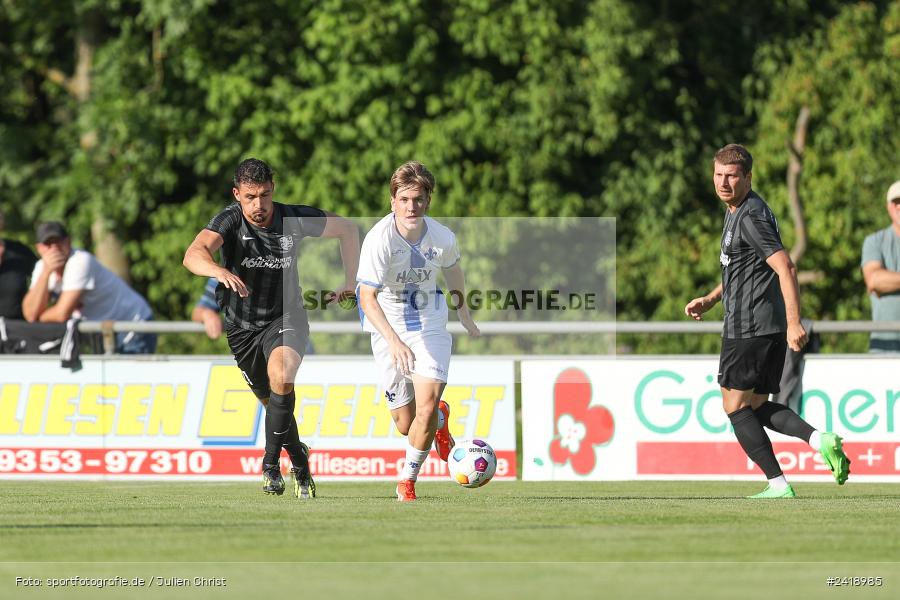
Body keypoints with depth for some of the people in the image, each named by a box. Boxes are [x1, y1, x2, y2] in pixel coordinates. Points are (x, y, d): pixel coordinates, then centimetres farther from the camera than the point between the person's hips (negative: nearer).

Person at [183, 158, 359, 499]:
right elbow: (193, 254, -40)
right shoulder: (230, 221, -20)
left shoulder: (295, 219, -14)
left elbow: (347, 230, 4)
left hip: (285, 318, -1)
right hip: (242, 326, 1)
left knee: (282, 377, -31)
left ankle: (271, 464, -19)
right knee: (271, 401, 14)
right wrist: (219, 271, -61)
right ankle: (299, 460, 41)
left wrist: (350, 281, -1)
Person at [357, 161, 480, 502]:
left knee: (427, 407, -18)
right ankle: (439, 419, 43)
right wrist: (394, 341, -43)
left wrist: (465, 317, 25)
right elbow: (367, 297, -29)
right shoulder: (379, 240, -24)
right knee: (405, 424, 5)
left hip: (430, 327, 1)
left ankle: (407, 480, 5)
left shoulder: (443, 238, -11)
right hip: (389, 331, -1)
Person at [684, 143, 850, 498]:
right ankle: (820, 440, -4)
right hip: (769, 328, 10)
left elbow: (785, 266, -24)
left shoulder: (751, 216, -16)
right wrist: (709, 300, 20)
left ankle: (778, 485, -3)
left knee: (735, 407, -2)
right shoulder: (737, 211, 17)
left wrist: (794, 323, -29)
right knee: (757, 407, 14)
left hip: (749, 328, -10)